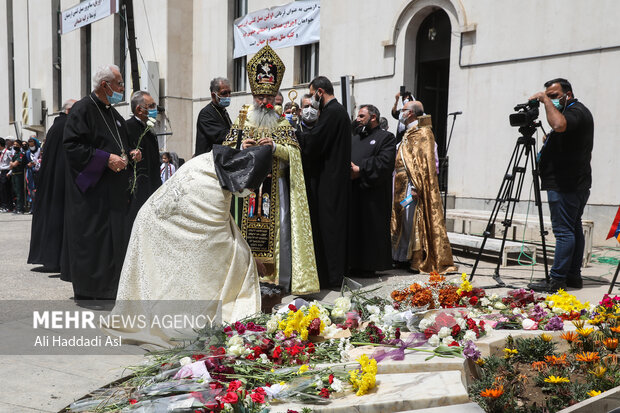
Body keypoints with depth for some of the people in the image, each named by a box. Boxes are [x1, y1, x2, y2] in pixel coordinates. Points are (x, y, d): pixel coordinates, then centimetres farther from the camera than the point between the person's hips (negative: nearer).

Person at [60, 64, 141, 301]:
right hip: (91, 189, -8)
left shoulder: (113, 113, 17)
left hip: (115, 190, 9)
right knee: (90, 239, -4)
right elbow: (72, 146, -17)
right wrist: (106, 159, -22)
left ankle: (109, 287, 18)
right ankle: (86, 291, 6)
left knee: (115, 236, 9)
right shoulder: (82, 109, -9)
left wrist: (130, 154, 7)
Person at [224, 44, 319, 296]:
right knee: (247, 229, -3)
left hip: (275, 187, -1)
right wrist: (241, 148, -13)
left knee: (280, 228, -6)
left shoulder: (283, 124, 8)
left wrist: (275, 147, -17)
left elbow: (294, 153, 0)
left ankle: (285, 278, 1)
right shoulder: (242, 121, 10)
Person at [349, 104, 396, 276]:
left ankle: (369, 266, 4)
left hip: (372, 193, -6)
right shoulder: (354, 138, 23)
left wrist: (360, 170, -16)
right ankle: (355, 264, 12)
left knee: (371, 228, -3)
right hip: (352, 192, 6)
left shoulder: (386, 138, 1)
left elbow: (384, 162, -13)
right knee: (352, 228, 5)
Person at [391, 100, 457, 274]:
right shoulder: (409, 134, 18)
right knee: (405, 219, 11)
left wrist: (416, 186, -25)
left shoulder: (423, 133, -10)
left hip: (411, 186, -9)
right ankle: (404, 256, 18)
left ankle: (418, 259, -1)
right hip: (402, 185, 9)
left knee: (413, 219, -7)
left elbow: (425, 162, -18)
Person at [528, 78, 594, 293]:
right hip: (577, 184, 11)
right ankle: (573, 276, 19)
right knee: (574, 229, 13)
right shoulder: (578, 112, 21)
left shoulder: (576, 111, -12)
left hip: (565, 185, -11)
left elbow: (559, 125, -35)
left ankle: (557, 280, -8)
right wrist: (549, 143, 16)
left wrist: (545, 100, -24)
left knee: (564, 231, -10)